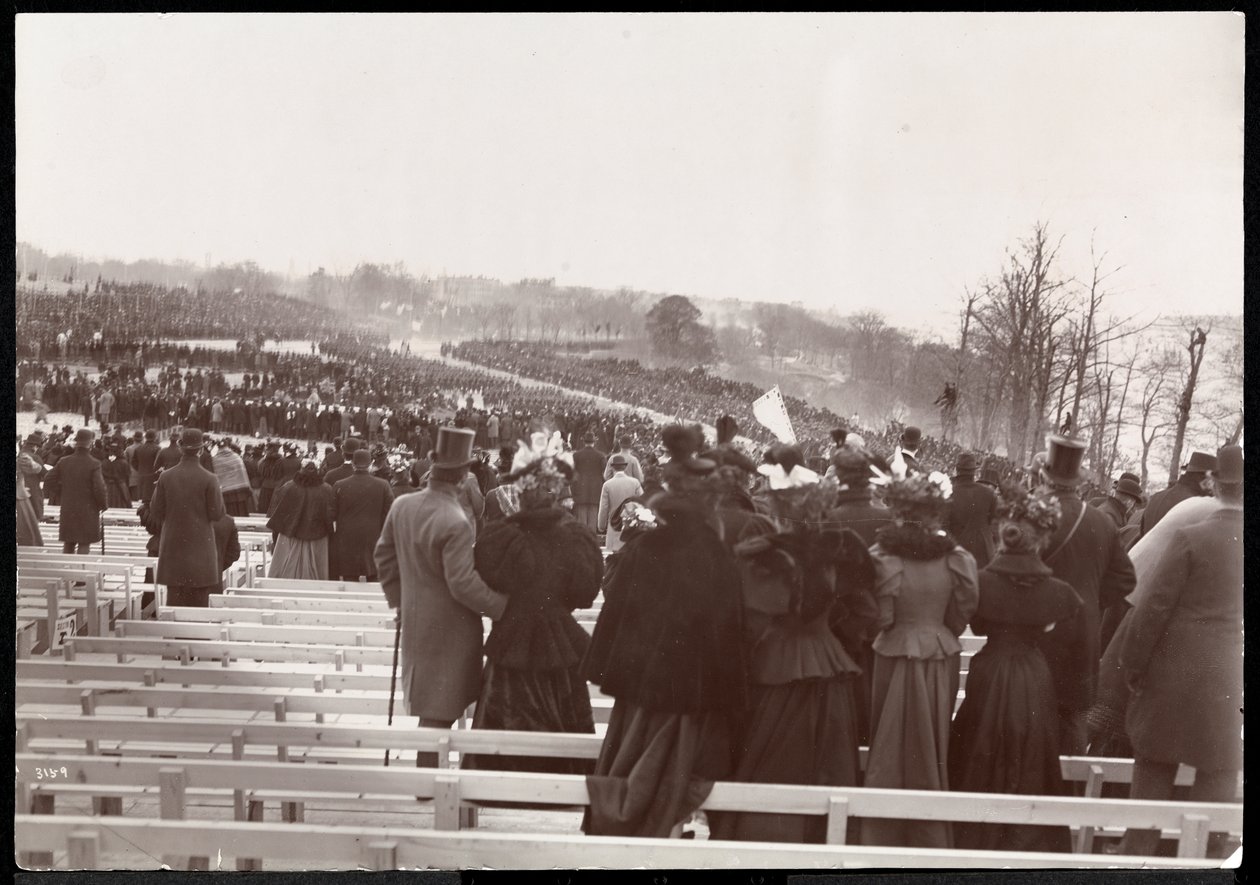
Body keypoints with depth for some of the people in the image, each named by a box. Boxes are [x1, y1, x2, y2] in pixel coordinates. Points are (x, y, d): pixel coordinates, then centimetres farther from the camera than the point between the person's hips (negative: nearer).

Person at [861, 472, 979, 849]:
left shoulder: (884, 555, -14)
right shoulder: (955, 558, -6)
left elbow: (880, 617, -12)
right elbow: (961, 616, -2)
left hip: (896, 660, -2)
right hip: (941, 661, 3)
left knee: (892, 751, 11)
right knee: (932, 751, 16)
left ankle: (883, 837, 19)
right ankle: (931, 841, 26)